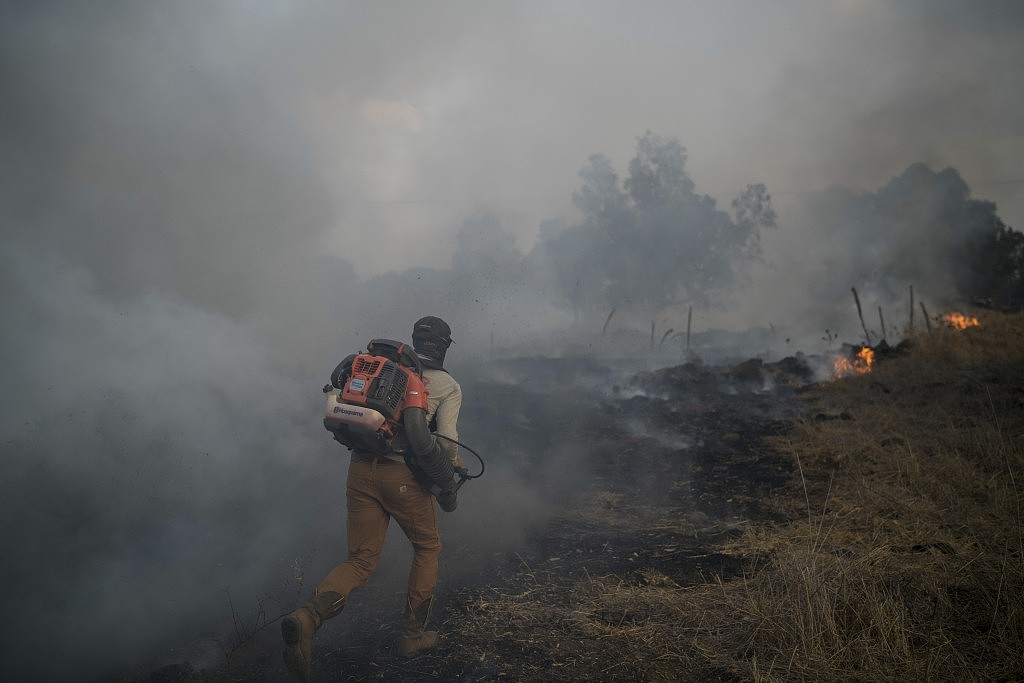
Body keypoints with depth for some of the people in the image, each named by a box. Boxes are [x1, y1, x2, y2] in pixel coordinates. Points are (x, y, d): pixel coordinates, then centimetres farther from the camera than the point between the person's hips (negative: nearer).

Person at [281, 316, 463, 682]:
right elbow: (447, 443, -6)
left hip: (360, 470, 4)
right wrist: (447, 486, 7)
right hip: (404, 476, -4)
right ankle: (413, 634, 25)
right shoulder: (448, 386, 2)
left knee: (361, 560, 10)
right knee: (427, 547, 22)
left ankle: (309, 615, -16)